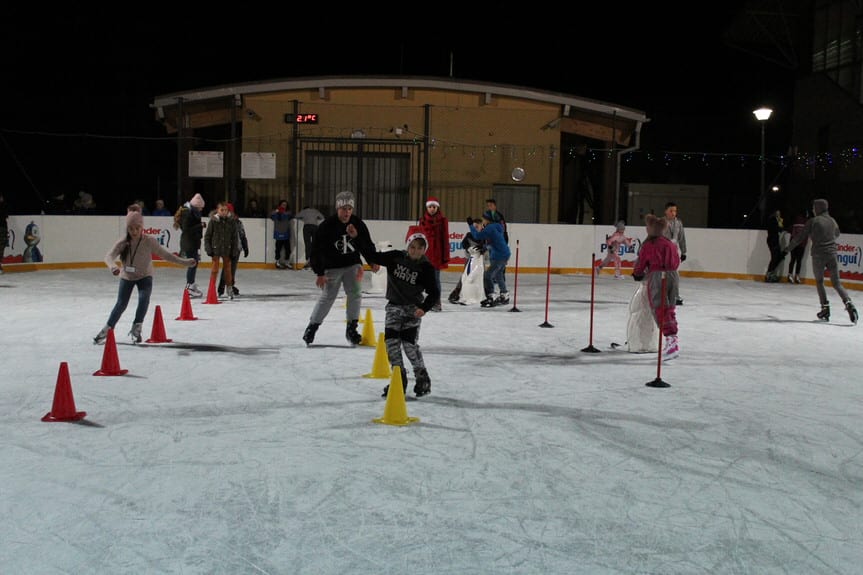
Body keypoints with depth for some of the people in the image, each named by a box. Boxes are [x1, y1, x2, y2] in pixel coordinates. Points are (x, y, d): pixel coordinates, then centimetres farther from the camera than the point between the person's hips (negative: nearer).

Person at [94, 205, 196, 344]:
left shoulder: (149, 241, -21)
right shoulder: (123, 243, -19)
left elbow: (165, 255, -17)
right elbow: (109, 256, -29)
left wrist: (185, 262, -22)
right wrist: (113, 266, -53)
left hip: (144, 276, -1)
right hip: (127, 277, 1)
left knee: (144, 299, -23)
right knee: (121, 304, 4)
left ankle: (136, 329, -5)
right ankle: (107, 329, 22)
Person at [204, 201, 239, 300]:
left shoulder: (232, 221, -2)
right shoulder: (213, 221, -6)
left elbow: (235, 236, 3)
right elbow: (207, 235, -1)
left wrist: (234, 250, -1)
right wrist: (208, 249, -7)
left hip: (227, 249, 2)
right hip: (215, 249, -2)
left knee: (227, 268, 12)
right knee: (215, 269, 1)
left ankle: (229, 289, 24)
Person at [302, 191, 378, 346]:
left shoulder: (358, 224, -7)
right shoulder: (326, 226, -17)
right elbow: (316, 249, -15)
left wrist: (373, 261, -7)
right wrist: (319, 273, -18)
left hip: (352, 265, 3)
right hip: (332, 266, -3)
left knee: (355, 294, -8)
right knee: (327, 297, -6)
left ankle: (351, 328, 4)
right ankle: (312, 327, 9)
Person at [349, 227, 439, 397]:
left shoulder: (426, 268, -11)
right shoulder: (396, 257, -4)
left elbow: (434, 293, -7)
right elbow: (372, 256, -1)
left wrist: (424, 308, -22)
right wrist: (357, 237, -8)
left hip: (413, 309, -3)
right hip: (394, 307, 4)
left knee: (409, 343, -11)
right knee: (391, 342, -3)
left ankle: (423, 379, 7)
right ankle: (399, 380, 10)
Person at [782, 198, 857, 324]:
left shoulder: (813, 221, -6)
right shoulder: (832, 221, 9)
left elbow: (800, 238, -6)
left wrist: (787, 249, 3)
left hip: (818, 255, -3)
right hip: (832, 255, 3)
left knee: (819, 282, 14)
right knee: (837, 283, 6)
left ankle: (825, 308, 10)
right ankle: (848, 303, -15)